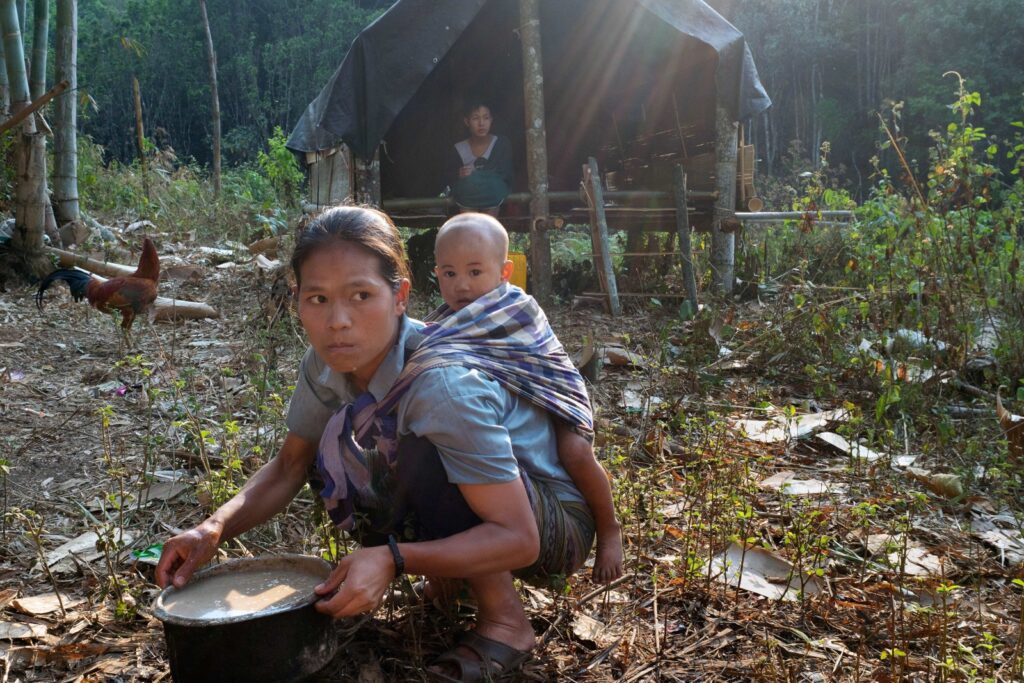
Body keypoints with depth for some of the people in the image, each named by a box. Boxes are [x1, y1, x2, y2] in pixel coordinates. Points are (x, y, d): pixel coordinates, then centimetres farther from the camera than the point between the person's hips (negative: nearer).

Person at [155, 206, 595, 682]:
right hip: (468, 513, 7)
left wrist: (391, 560, -43)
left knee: (421, 455, -32)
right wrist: (215, 528, -18)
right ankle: (458, 569, 8)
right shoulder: (327, 362, -12)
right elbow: (288, 467, -1)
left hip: (552, 524, -7)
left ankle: (504, 621, -12)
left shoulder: (440, 385, -34)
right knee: (329, 461, -6)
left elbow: (516, 538, -33)